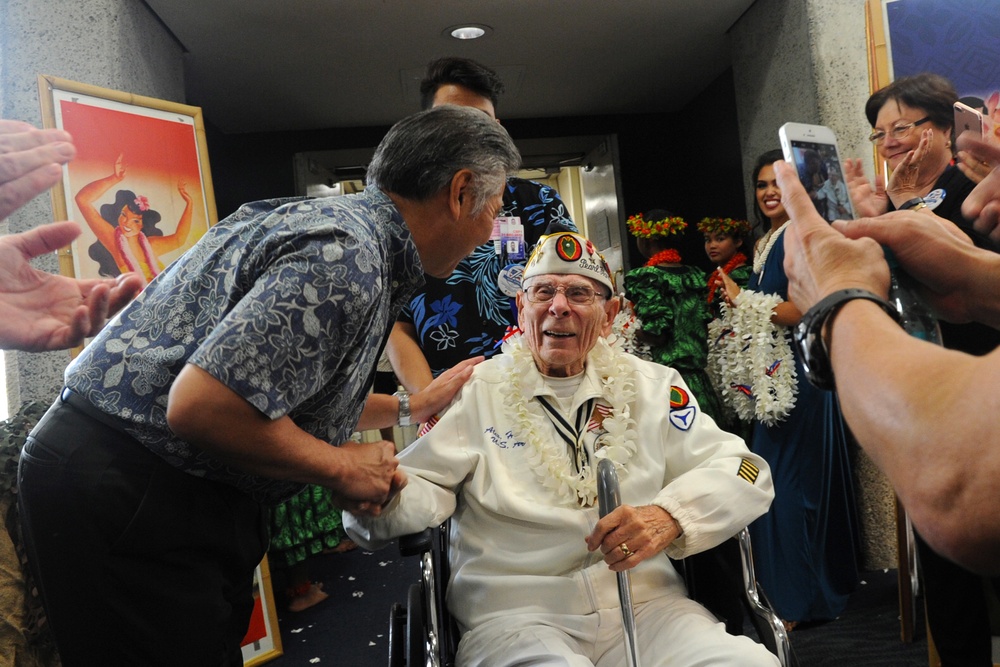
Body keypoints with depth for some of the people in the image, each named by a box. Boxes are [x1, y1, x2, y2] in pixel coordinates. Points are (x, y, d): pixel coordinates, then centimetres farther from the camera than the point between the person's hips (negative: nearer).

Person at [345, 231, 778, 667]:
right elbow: (424, 486, -2)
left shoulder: (653, 386, 10)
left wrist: (671, 516, -15)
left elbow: (743, 471, 5)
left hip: (645, 600, 4)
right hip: (514, 611, -3)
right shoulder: (473, 390, 5)